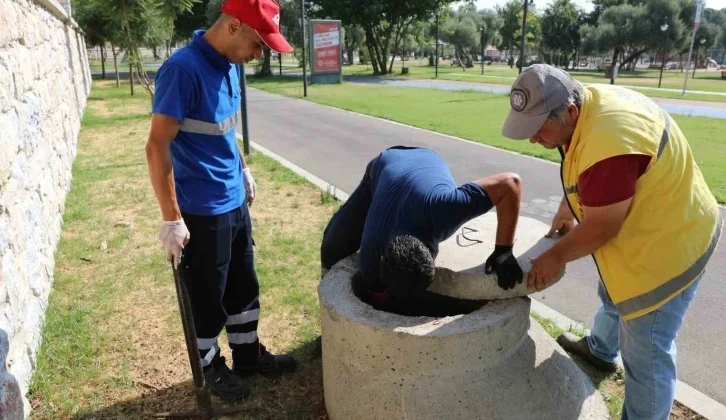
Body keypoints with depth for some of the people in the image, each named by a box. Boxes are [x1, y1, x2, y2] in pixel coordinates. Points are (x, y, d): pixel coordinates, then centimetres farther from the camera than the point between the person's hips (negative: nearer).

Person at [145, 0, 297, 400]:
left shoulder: (229, 65, 3)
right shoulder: (183, 69, -21)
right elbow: (157, 148, -22)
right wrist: (171, 220, -21)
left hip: (235, 201, 8)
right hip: (201, 211, -8)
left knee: (243, 285, 20)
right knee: (208, 296, 12)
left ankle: (248, 354, 39)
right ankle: (211, 366, 34)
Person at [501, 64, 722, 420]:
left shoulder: (608, 144, -38)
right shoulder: (589, 103, -6)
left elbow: (600, 228, -27)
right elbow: (579, 176, 11)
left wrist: (555, 257, -13)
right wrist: (566, 211, 10)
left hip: (666, 244, -10)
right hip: (647, 228, 11)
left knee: (646, 353, 2)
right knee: (613, 297, 32)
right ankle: (600, 350, 58)